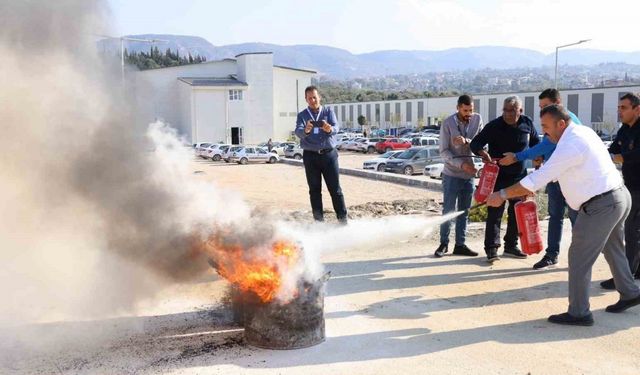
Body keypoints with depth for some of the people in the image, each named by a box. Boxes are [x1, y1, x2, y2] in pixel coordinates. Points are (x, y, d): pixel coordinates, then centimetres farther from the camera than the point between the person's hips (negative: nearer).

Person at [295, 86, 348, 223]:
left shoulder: (328, 111, 6)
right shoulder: (302, 115, 6)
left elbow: (336, 127, -10)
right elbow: (298, 132, -14)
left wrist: (329, 129, -35)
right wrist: (306, 130, -38)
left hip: (329, 154, -1)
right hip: (310, 156, 1)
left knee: (335, 188, 0)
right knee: (314, 190, 4)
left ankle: (343, 218, 5)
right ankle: (319, 220, 11)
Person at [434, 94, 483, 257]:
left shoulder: (478, 119, -3)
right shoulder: (448, 123, -11)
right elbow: (444, 152, -12)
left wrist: (466, 141, -26)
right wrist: (461, 164, -22)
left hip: (469, 174, 3)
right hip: (451, 174, -3)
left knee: (464, 212, 10)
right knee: (448, 211, 2)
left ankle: (460, 245, 19)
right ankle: (444, 243, 15)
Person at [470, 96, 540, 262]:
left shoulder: (527, 123, -1)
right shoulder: (494, 126, -13)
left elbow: (535, 143, 15)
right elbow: (475, 143, -14)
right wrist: (482, 153, -33)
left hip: (520, 176, 5)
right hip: (498, 176, -5)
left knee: (517, 213, 13)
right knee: (495, 212, -7)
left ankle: (511, 245, 27)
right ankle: (491, 248, -2)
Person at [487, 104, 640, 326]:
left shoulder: (569, 146, -22)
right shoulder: (582, 132, 10)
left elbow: (540, 177, -23)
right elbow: (552, 172, 16)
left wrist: (502, 195, -17)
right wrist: (531, 188, 8)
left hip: (600, 205, -10)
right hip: (620, 197, 10)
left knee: (579, 258, -1)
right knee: (613, 250, 26)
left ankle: (578, 313, 7)